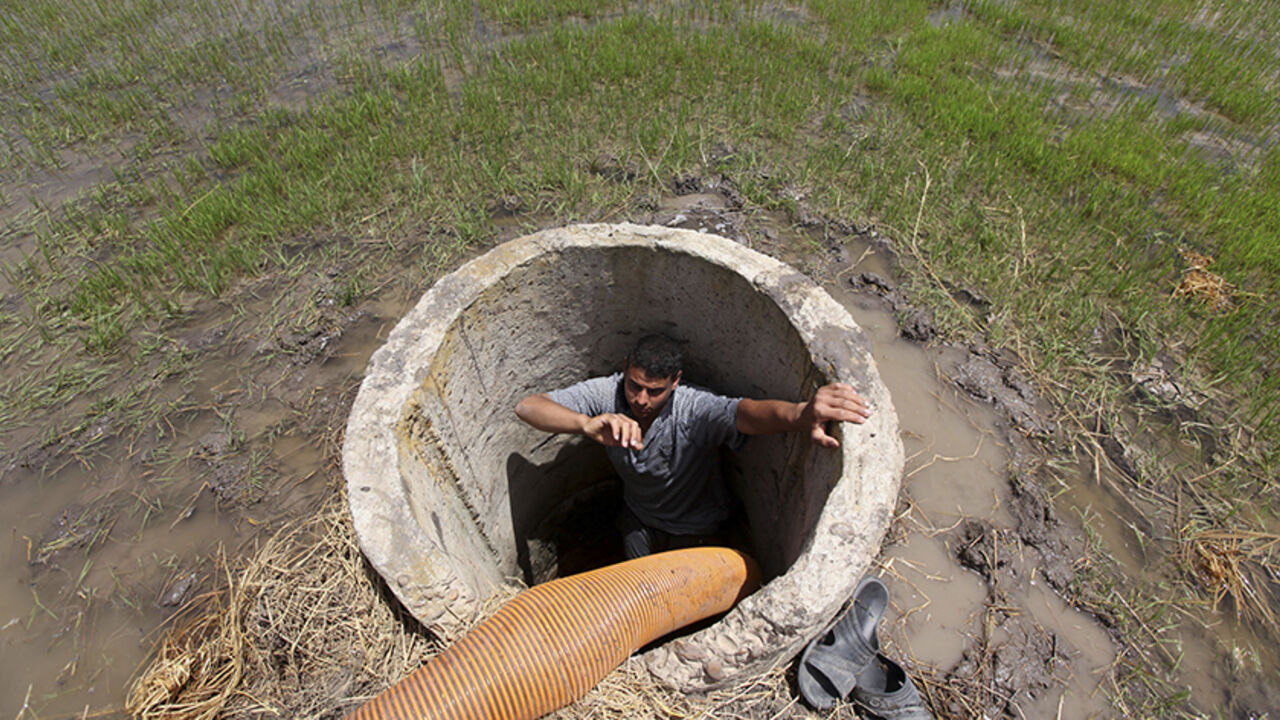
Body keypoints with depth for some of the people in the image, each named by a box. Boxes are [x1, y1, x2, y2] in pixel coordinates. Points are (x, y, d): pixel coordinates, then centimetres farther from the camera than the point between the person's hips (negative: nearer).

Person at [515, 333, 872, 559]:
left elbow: (749, 411, -58)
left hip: (695, 525, -2)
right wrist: (587, 423, -57)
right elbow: (528, 407, -36)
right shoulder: (606, 393, -30)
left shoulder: (695, 409, -38)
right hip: (637, 514, 3)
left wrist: (801, 414, -82)